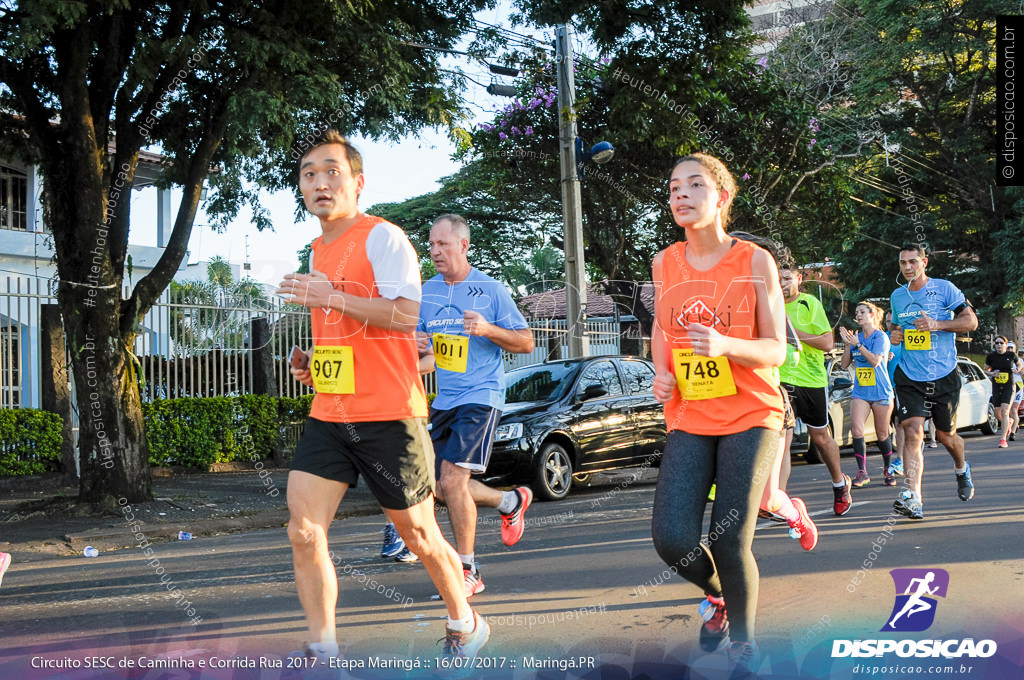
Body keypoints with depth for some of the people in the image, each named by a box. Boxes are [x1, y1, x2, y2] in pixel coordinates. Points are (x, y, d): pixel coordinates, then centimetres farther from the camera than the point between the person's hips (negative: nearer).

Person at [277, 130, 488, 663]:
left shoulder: (382, 237, -9)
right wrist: (314, 365, 12)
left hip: (387, 415, -7)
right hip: (328, 415, 7)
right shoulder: (318, 250, 17)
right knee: (303, 531, -6)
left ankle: (465, 625, 30)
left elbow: (407, 314, -22)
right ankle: (322, 650, 3)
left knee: (417, 533, 7)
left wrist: (330, 297, -25)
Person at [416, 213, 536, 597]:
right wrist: (417, 345, -6)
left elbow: (526, 343, -2)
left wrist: (488, 329, -19)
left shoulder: (490, 290, -5)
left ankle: (467, 572, -5)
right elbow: (417, 339, 18)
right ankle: (511, 502, 34)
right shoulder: (427, 292, 9)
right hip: (444, 401, 7)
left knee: (453, 479, -17)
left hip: (480, 397, -7)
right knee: (443, 487, 9)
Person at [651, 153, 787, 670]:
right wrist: (662, 373, 2)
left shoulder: (755, 261, -6)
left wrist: (726, 345, -26)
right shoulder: (665, 263, 4)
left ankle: (743, 639, 17)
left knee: (729, 542, -10)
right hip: (688, 419, 3)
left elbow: (776, 349, -6)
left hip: (750, 415, -3)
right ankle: (716, 593, 24)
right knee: (672, 539, -11)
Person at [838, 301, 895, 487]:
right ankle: (862, 472, -11)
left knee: (882, 435, 5)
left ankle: (887, 470, 26)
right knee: (856, 428, -16)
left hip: (880, 392, -3)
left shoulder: (880, 337, -5)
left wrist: (857, 344, -21)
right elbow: (845, 364, 8)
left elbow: (875, 360, -19)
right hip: (860, 392, 4)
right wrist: (847, 344, -5)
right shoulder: (856, 337, 9)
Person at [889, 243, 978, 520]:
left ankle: (962, 470, 46)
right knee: (912, 431, -16)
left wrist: (938, 324, -20)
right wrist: (894, 335, 3)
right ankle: (913, 498, -25)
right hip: (909, 376, 2)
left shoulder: (944, 288, -3)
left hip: (943, 375, -2)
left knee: (946, 435, 12)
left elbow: (971, 321, -6)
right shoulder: (897, 296, 11)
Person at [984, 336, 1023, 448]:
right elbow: (985, 370, 11)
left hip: (1009, 387, -3)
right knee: (998, 412, 8)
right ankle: (1008, 423, 44)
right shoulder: (991, 356, -1)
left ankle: (1003, 439, -15)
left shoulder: (1012, 355, -4)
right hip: (996, 387, 3)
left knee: (1005, 412, -15)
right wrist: (992, 373, -11)